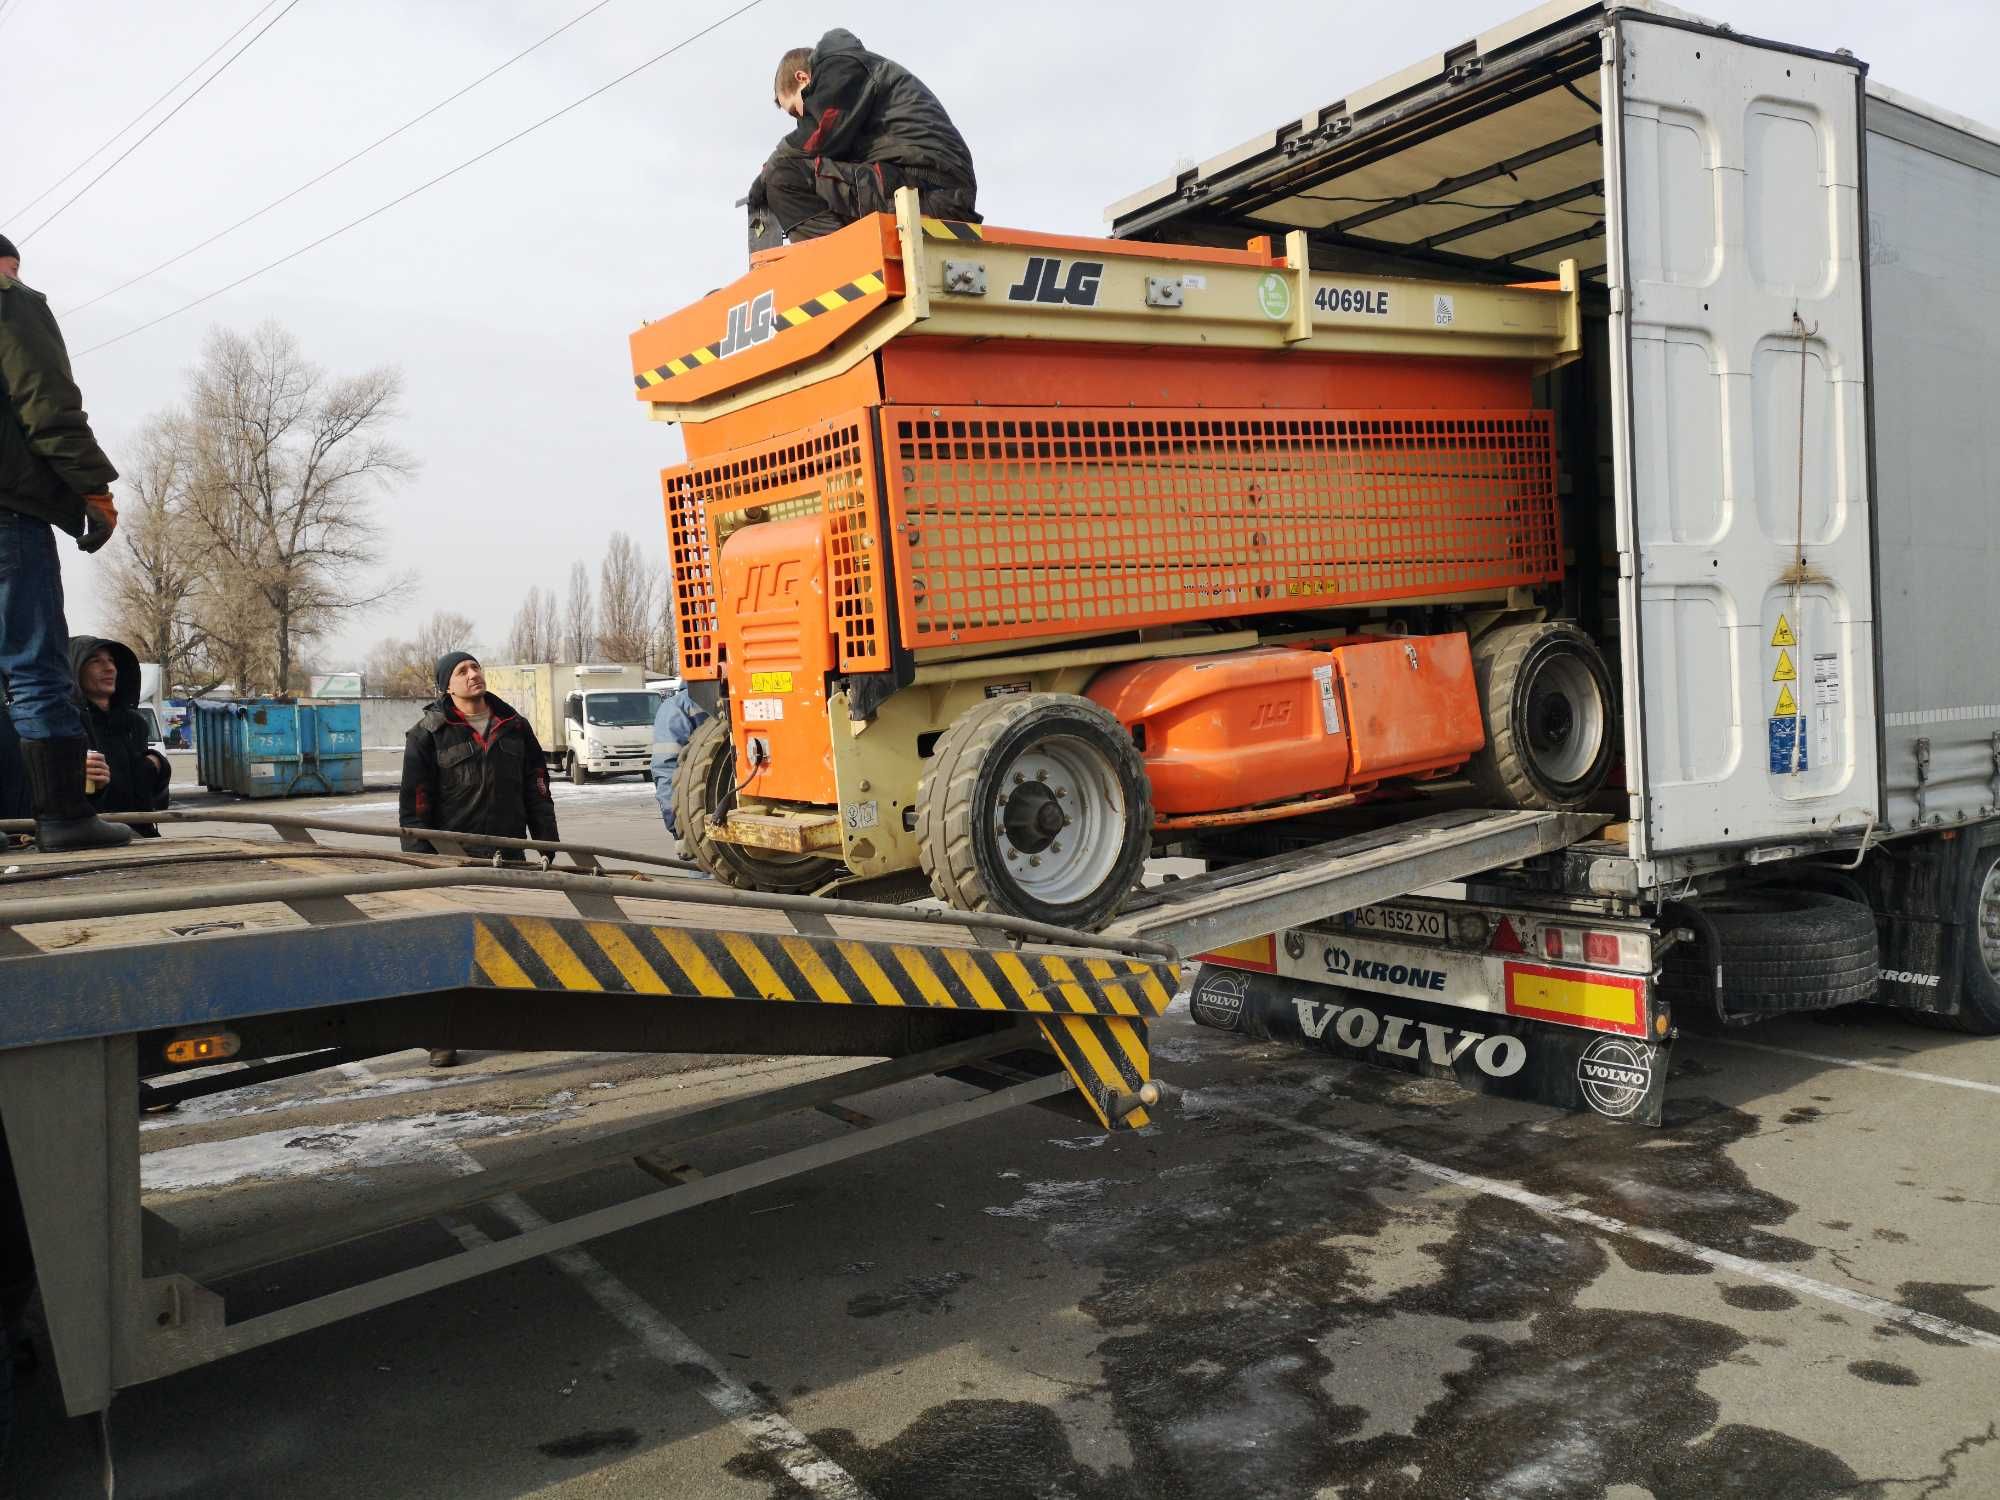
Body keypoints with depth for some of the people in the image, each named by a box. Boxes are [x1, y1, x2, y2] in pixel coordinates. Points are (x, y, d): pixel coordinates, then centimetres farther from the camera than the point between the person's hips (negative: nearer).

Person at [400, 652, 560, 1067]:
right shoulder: (428, 733, -2)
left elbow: (537, 789, 14)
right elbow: (414, 803, -4)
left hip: (508, 855, 4)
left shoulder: (514, 726, 10)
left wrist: (548, 843, 10)